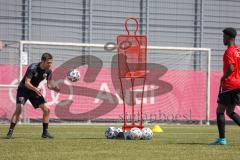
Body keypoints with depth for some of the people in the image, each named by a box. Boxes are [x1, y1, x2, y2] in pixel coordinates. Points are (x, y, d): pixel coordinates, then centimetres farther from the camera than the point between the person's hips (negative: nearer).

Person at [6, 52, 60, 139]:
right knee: (19, 108, -25)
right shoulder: (33, 68, -27)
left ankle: (45, 132, 6)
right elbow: (27, 83, -32)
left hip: (35, 90, 6)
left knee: (46, 109, -5)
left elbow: (49, 84, 0)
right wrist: (35, 89, -50)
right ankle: (10, 132, -19)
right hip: (24, 89, -6)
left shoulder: (48, 71, -9)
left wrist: (55, 88, -23)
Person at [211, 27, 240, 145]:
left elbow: (231, 68, -23)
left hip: (229, 85, -8)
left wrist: (222, 79, -10)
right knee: (230, 112, 15)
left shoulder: (229, 51, -12)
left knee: (220, 111, -2)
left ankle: (222, 139, -6)